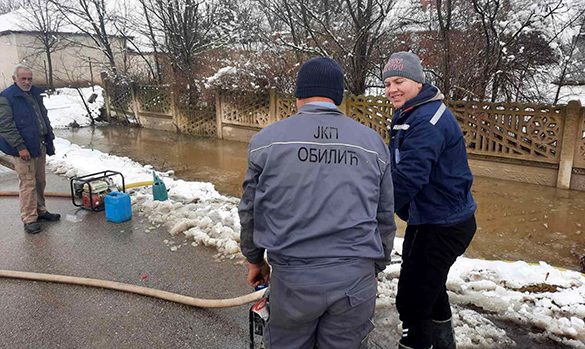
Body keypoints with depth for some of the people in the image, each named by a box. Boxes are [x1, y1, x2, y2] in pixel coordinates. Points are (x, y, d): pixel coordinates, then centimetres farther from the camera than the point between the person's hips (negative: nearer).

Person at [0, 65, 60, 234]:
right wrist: (20, 147, -19)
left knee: (40, 182, 16)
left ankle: (40, 211, 29)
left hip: (40, 146, 7)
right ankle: (29, 220, 3)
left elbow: (44, 118, 22)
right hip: (24, 149, -7)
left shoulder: (35, 94, 14)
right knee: (28, 184, -4)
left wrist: (50, 140, 18)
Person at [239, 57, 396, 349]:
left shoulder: (267, 140, -1)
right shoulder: (373, 143, 5)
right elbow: (384, 218, 11)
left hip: (292, 278, -1)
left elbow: (250, 211, 7)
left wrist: (255, 260, 22)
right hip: (355, 279, 2)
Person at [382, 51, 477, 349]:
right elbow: (399, 167, 12)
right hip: (426, 218, 11)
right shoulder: (409, 115, 10)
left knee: (412, 302, -5)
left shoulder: (429, 121, -24)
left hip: (442, 226, -11)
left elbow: (408, 177, -33)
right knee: (430, 290, 29)